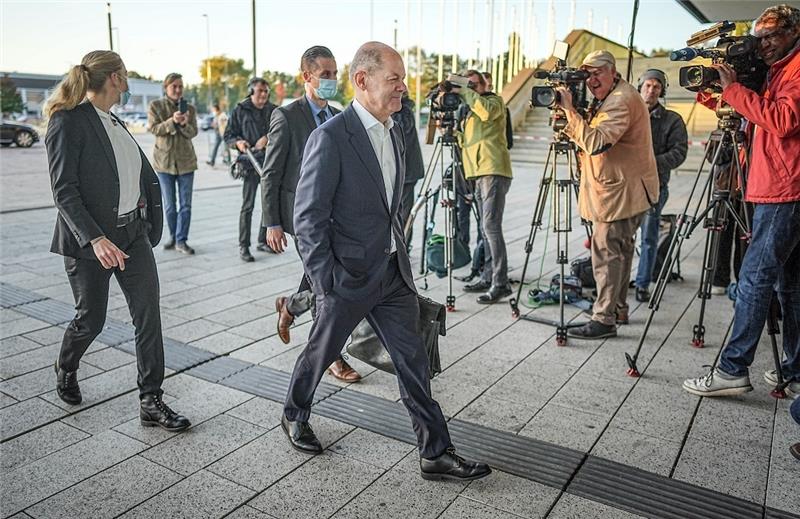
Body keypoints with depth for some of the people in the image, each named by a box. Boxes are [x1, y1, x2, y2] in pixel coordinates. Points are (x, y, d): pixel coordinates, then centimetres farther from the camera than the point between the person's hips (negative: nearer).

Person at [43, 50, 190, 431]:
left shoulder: (114, 122, 12)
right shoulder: (69, 122, -13)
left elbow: (145, 173, 21)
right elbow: (64, 191, -19)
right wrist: (94, 239, -27)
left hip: (132, 234, 7)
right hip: (91, 239, -7)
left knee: (148, 316, 0)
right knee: (91, 319, 9)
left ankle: (151, 402, 8)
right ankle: (65, 371, 42)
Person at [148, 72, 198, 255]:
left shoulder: (189, 108, 5)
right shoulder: (155, 106, 1)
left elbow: (193, 132, -3)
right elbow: (153, 128, -9)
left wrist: (185, 124, -24)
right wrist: (172, 121, -23)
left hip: (186, 161, 1)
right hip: (164, 160, -1)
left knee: (186, 204, -1)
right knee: (169, 205, 7)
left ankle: (181, 240, 5)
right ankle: (173, 236, 24)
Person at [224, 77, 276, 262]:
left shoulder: (273, 111, 10)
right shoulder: (240, 110, 2)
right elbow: (228, 135, 4)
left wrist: (268, 138, -16)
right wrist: (237, 142, -17)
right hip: (251, 163, -4)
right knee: (248, 206, -5)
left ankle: (262, 241, 24)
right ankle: (243, 246, 2)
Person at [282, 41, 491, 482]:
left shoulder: (394, 133, 9)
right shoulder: (330, 137, -17)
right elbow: (308, 218, -17)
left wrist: (399, 255, 18)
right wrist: (324, 282, -17)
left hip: (393, 272, 7)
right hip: (348, 274, -6)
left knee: (413, 360, 7)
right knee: (321, 352, 14)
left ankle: (436, 453, 17)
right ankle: (294, 416, 42)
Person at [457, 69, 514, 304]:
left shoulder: (495, 100, 3)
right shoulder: (470, 109, 27)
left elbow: (487, 110, -20)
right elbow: (464, 139, 26)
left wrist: (465, 92, -10)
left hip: (494, 172, -9)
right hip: (480, 174, 9)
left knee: (491, 227, -15)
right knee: (486, 229, 10)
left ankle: (501, 284, -16)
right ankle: (488, 278, 15)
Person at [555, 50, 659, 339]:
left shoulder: (623, 100, -17)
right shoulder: (606, 98, 17)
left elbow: (596, 143, -29)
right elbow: (589, 140, 18)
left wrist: (569, 110, -26)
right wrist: (569, 128, 2)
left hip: (622, 191, -11)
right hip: (616, 188, 11)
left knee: (607, 251, -10)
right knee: (619, 250, 17)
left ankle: (604, 319, -7)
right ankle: (619, 309, 28)